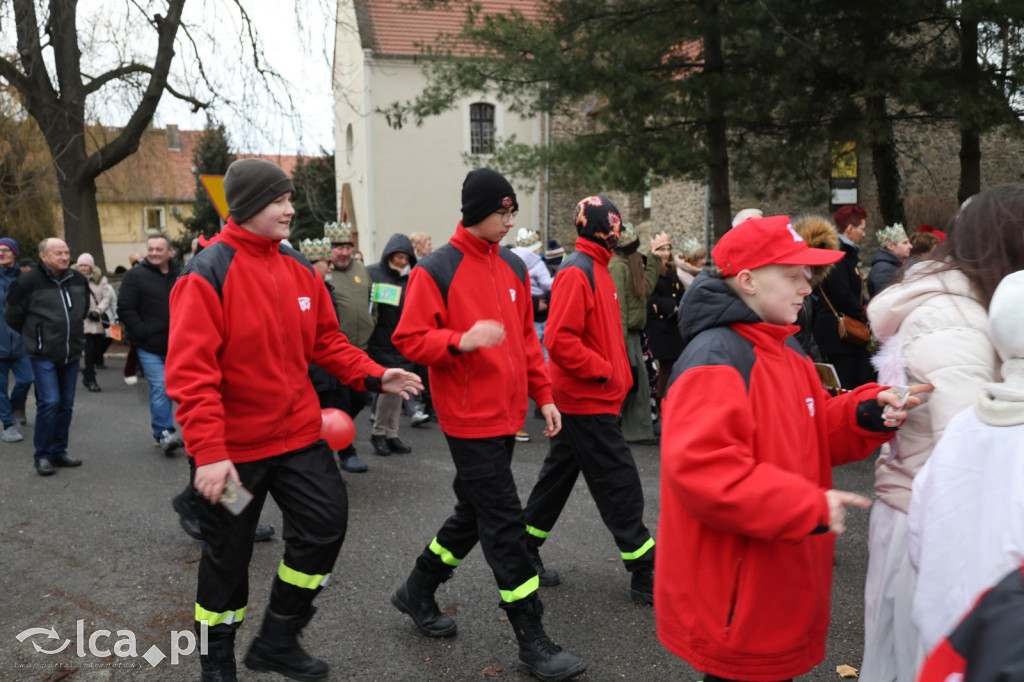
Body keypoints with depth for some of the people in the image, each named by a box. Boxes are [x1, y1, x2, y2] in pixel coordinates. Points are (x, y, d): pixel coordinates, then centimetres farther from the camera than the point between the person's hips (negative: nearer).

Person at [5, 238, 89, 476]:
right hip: (43, 356, -5)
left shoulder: (78, 279, 4)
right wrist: (33, 335, 10)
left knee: (66, 404, 10)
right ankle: (42, 456, 4)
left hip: (72, 354, 5)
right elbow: (12, 316, 0)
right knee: (49, 402, -10)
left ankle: (59, 451, 22)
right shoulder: (28, 282, -12)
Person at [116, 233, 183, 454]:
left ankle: (163, 433, 24)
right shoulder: (135, 276, -4)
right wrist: (143, 333, -14)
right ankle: (164, 433, -2)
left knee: (171, 387, 11)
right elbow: (125, 309, -7)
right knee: (159, 388, -9)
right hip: (150, 347, -4)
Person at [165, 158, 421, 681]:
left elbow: (326, 340, 11)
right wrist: (208, 452, -25)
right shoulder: (207, 275, -16)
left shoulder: (300, 270, 4)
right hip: (233, 448, -6)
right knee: (227, 554, 10)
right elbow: (189, 371, -20)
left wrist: (374, 375, -3)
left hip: (299, 435, 6)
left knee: (325, 526, 6)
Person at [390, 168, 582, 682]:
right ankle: (531, 640, 10)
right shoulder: (436, 270, -10)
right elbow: (410, 339, -12)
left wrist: (543, 395, 12)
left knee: (476, 513, 18)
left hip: (506, 414, 8)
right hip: (470, 419, -8)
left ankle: (417, 591, 38)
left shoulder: (513, 268, 11)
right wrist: (462, 340, -28)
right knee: (504, 524, -3)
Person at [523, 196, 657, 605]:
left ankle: (525, 551, 29)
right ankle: (646, 576, 8)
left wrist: (617, 372, 12)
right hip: (588, 401, -10)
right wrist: (603, 370, -19)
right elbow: (559, 339, -26)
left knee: (560, 473, 17)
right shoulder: (577, 272, -17)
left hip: (591, 399, 10)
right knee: (620, 484, -3)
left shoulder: (596, 269, 15)